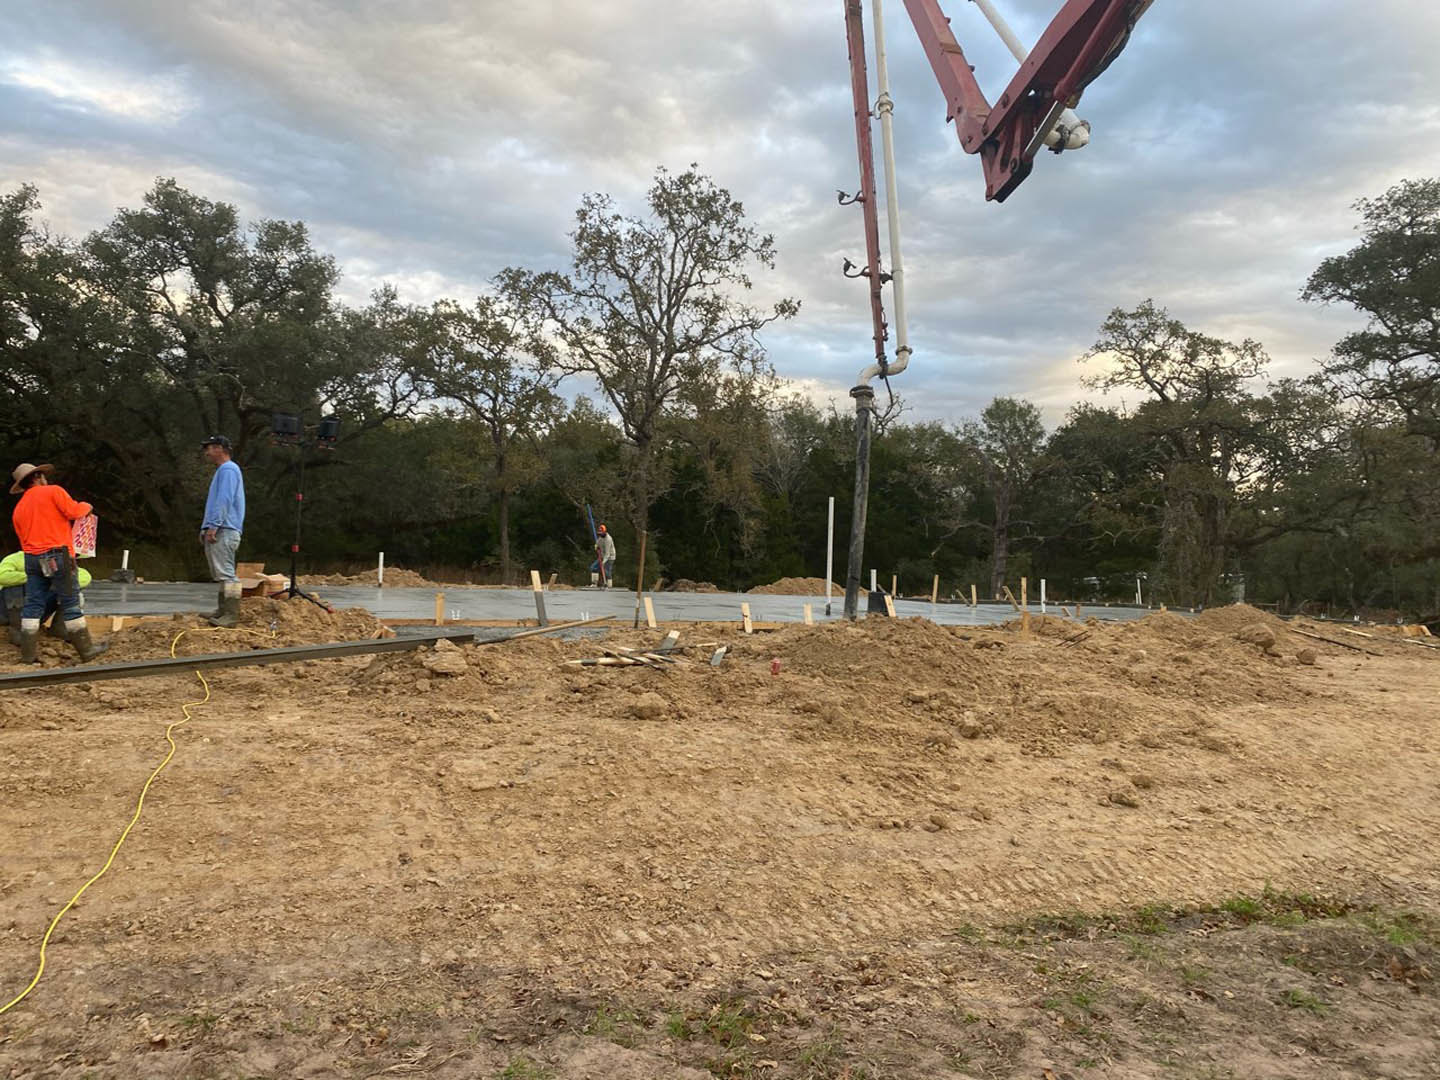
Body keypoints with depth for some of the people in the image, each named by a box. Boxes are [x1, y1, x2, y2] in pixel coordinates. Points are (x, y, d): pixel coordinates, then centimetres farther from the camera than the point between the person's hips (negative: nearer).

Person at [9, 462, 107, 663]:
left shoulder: (18, 509, 17)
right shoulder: (53, 491, -3)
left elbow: (24, 538, 19)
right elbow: (73, 511, -10)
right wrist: (87, 506, 10)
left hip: (32, 558, 6)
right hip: (58, 555, -6)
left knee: (33, 605, 7)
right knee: (70, 603, -1)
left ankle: (28, 654, 7)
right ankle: (86, 649, 4)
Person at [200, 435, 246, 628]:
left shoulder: (228, 469, -9)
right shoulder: (222, 471, 23)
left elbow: (224, 500, -19)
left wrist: (213, 526, -23)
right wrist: (205, 529, 23)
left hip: (224, 532, -11)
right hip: (218, 531, 11)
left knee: (226, 573, -13)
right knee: (221, 574, 13)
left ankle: (231, 615, -15)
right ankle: (223, 611, 18)